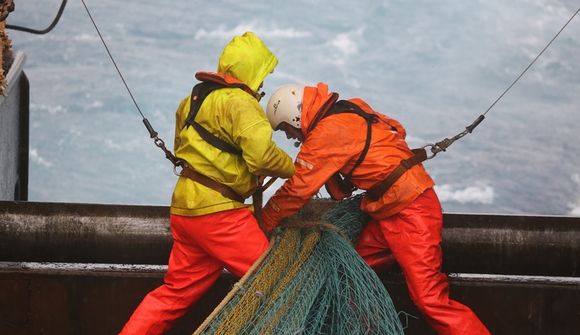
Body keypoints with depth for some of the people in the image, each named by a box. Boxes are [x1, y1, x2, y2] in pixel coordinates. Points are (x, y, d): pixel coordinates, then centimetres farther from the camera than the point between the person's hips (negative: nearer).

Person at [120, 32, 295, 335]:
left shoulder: (195, 99, 18)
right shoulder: (239, 102, -12)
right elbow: (262, 153, -24)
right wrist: (291, 168, -6)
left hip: (186, 207, 9)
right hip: (218, 210, -9)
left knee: (177, 290, 14)